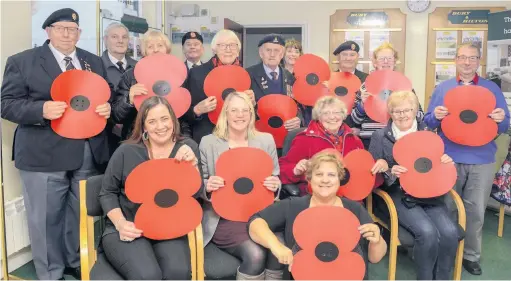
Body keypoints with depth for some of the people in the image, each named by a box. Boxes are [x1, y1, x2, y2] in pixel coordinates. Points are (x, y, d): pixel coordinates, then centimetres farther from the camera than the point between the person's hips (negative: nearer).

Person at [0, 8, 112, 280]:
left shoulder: (94, 62, 14)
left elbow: (106, 97, 18)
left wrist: (107, 108, -6)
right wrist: (41, 109, -20)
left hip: (88, 154, 4)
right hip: (44, 155, -3)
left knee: (83, 214, 13)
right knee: (46, 218, 5)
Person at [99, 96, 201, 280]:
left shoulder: (187, 148, 4)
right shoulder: (127, 151, 0)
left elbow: (196, 194, -1)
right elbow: (107, 193, 6)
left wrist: (192, 163, -18)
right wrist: (120, 223, -10)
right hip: (128, 230, -1)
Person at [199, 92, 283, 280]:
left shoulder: (266, 140, 9)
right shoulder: (208, 142, 2)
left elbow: (275, 179, 15)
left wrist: (275, 185, -9)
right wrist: (207, 187, -17)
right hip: (223, 217, -2)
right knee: (255, 253, -28)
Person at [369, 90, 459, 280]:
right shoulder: (380, 137, 0)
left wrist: (447, 162, -6)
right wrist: (389, 173, -22)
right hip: (398, 195, -3)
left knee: (450, 232, -21)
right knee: (427, 232, -27)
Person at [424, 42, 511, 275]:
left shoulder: (492, 88, 6)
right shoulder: (442, 88, 6)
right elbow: (428, 122, 5)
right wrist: (436, 116, -17)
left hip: (482, 161, 1)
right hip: (449, 159, 0)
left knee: (476, 211, 8)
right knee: (446, 209, 9)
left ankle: (471, 255, 23)